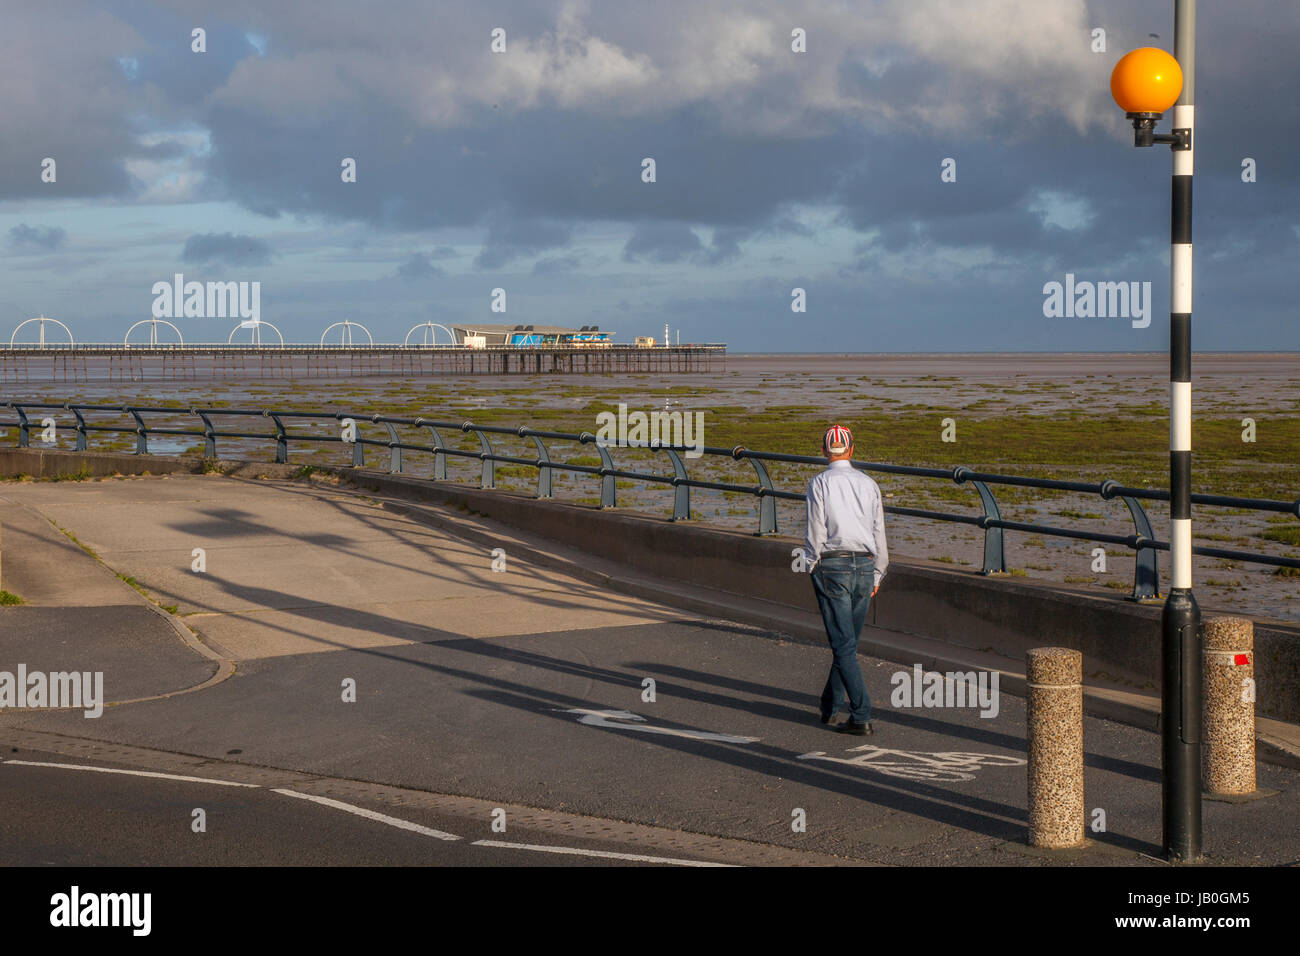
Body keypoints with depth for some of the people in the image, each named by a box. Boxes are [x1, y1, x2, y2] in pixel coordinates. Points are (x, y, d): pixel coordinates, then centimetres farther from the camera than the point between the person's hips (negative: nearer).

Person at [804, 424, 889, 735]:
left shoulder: (819, 484, -5)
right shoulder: (869, 484, 7)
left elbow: (815, 533, -7)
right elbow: (879, 535, 10)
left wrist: (812, 567, 6)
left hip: (832, 566, -4)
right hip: (864, 566, 4)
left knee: (843, 644, -6)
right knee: (848, 642, 15)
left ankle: (861, 716, -13)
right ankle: (830, 706, 25)